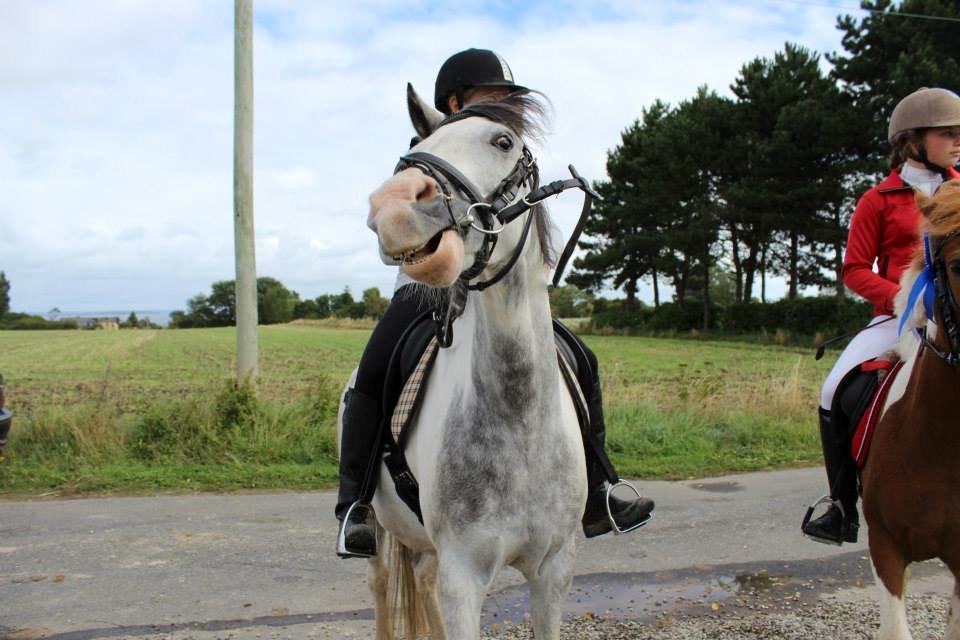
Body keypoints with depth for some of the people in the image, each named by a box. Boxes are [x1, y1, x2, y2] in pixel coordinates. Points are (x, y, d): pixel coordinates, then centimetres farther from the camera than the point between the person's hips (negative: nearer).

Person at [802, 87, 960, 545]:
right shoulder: (879, 200, 3)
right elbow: (854, 270, 1)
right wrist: (900, 297, -15)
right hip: (897, 318, -2)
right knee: (835, 391, -18)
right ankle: (844, 510, -5)